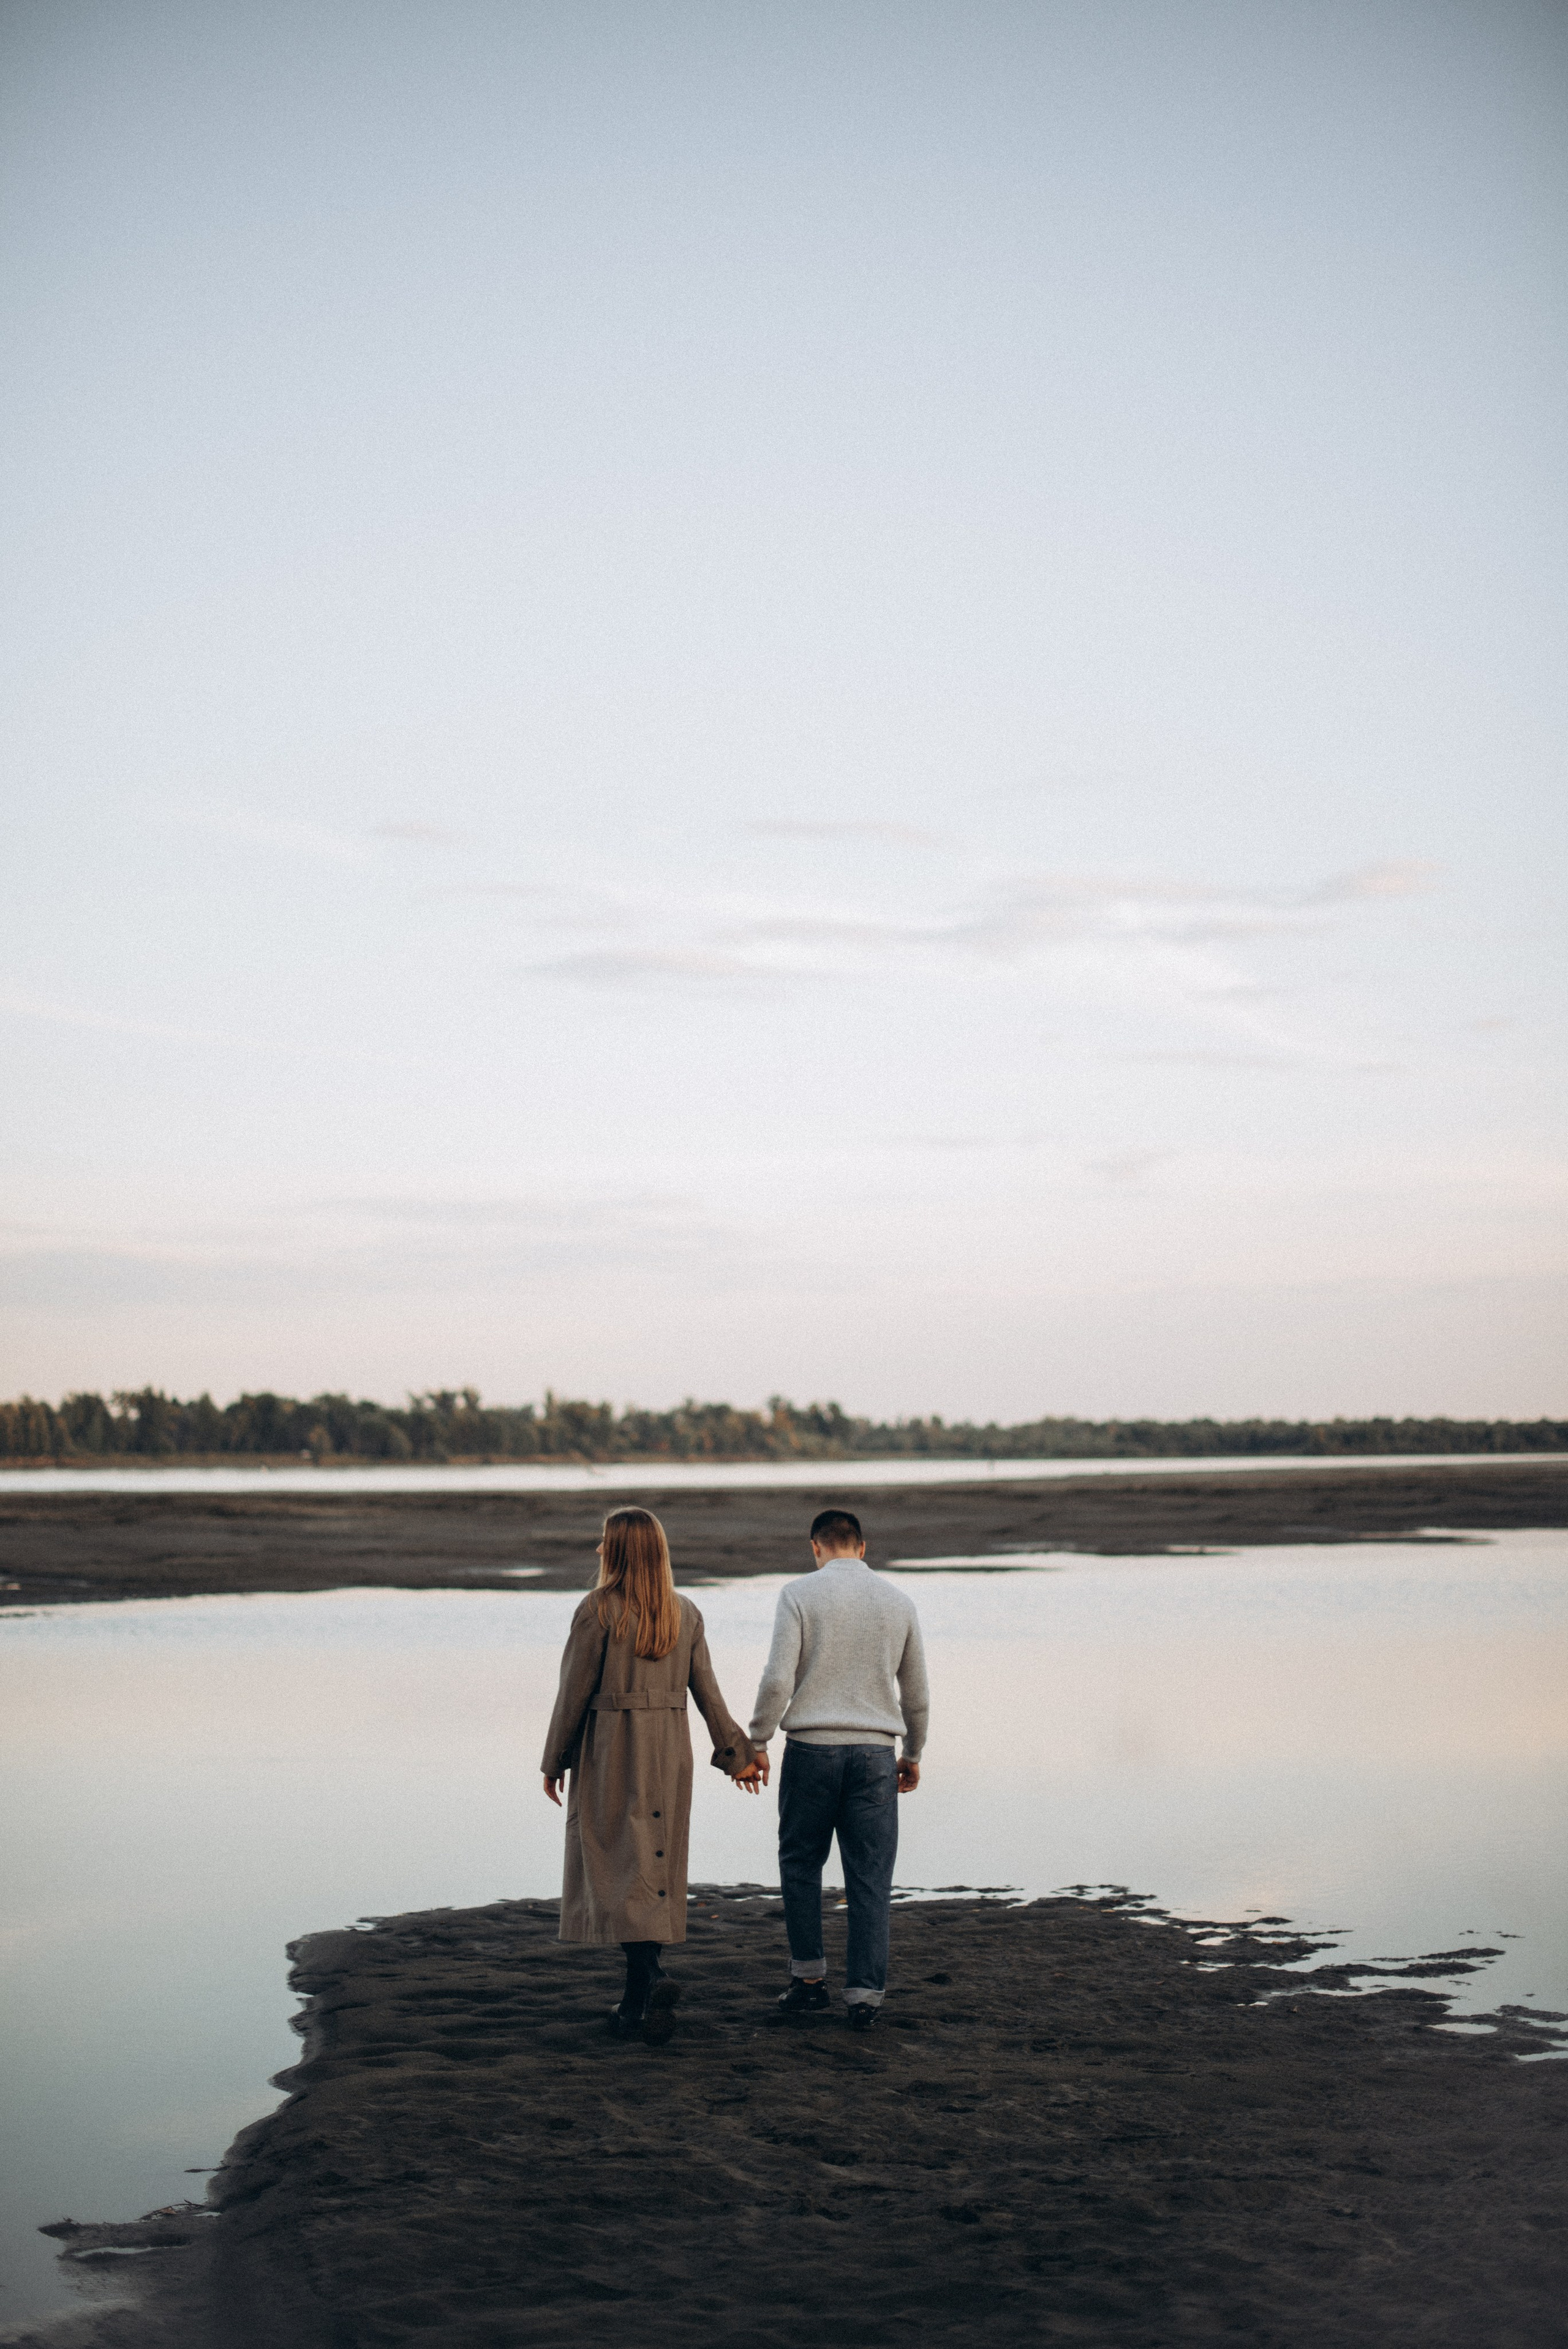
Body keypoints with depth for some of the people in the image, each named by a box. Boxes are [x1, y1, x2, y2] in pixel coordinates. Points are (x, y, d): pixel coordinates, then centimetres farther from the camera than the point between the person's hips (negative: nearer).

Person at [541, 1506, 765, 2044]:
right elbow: (706, 1691, 5)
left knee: (620, 1873, -3)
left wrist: (555, 1761, 0)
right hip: (668, 1754, 5)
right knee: (656, 1870, 11)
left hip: (610, 1752, -5)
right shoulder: (685, 1613, 5)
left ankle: (652, 1977, -23)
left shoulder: (598, 1610, -11)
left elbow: (575, 1692, -9)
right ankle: (636, 2002, 16)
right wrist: (736, 1753, 12)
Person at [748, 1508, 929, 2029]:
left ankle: (809, 1979, 15)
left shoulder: (799, 1594, -3)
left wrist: (757, 1741, 0)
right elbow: (916, 1694, 14)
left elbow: (778, 1679, -10)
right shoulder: (898, 1603, 7)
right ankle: (865, 1995, 3)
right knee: (870, 1878, 4)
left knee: (801, 1864, 13)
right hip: (874, 1752, 2)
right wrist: (914, 1755, 26)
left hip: (811, 1749, -2)